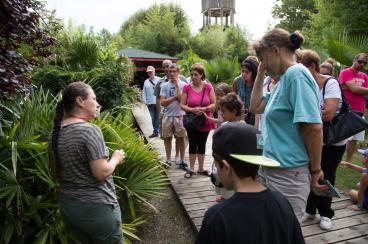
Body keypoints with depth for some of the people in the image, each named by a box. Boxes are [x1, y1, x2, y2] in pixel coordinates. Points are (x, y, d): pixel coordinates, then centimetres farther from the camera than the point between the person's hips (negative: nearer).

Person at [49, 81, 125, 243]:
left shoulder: (56, 132, 2)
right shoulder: (89, 130, -22)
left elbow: (59, 173, 11)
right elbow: (101, 173, -23)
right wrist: (116, 158, -7)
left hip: (66, 205, 8)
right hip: (96, 207, -7)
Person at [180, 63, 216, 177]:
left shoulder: (208, 87, -6)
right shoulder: (187, 88, -6)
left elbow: (214, 104, -5)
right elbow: (182, 105, -6)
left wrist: (204, 109, -22)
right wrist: (192, 110, -23)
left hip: (205, 121, 1)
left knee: (202, 145, 13)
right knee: (193, 145, 6)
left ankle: (201, 168, 26)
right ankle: (191, 169, 19)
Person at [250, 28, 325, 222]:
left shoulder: (296, 74, -17)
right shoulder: (285, 78, 12)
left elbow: (314, 127, -22)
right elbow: (256, 107, 17)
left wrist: (315, 170, -13)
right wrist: (260, 74, 12)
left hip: (288, 173, -9)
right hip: (271, 168, 9)